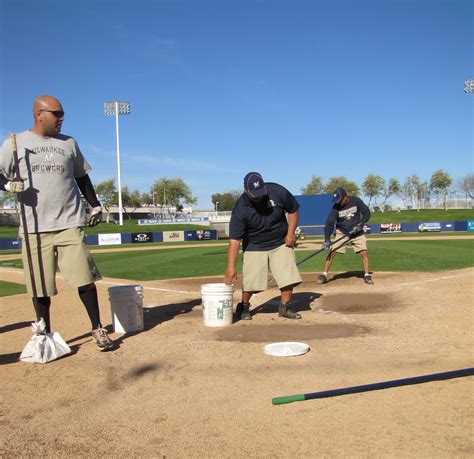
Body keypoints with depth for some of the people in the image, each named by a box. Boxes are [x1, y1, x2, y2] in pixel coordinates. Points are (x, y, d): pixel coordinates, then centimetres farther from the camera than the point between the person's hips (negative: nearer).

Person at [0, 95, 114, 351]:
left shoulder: (69, 143, 14)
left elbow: (82, 177, 19)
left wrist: (95, 205, 12)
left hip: (70, 224, 1)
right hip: (34, 227, 0)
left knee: (84, 279, -5)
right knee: (40, 287, 6)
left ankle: (98, 329, 7)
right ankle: (45, 335, 22)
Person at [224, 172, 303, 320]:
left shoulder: (278, 191, -19)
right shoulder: (240, 209, -25)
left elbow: (293, 210, -1)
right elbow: (234, 240, -27)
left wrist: (290, 233, -9)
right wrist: (231, 268, -33)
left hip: (281, 243, 2)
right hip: (254, 246, -2)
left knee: (288, 275, -4)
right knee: (250, 280, -9)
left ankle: (285, 307, 15)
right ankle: (243, 307, 16)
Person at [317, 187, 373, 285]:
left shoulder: (356, 201, -13)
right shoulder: (335, 207, -16)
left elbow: (366, 212, -4)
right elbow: (329, 223, -19)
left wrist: (361, 224, -20)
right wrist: (327, 239, -28)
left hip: (357, 233, 0)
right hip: (342, 233, 0)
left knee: (364, 253, -9)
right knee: (332, 253, -7)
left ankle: (367, 275, 5)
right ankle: (324, 275, 2)